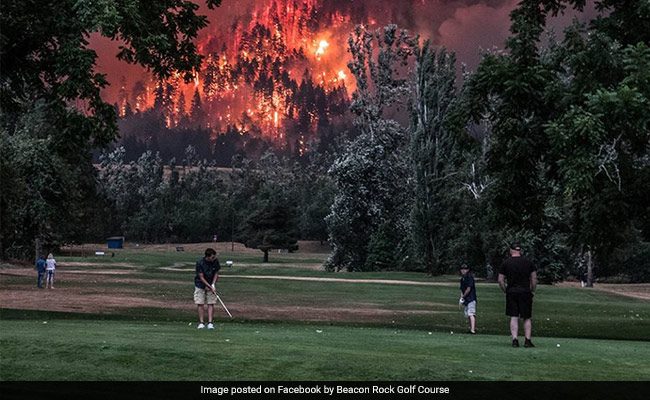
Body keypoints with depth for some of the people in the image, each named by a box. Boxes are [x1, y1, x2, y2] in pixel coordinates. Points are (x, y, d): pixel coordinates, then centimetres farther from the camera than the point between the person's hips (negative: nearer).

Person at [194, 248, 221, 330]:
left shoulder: (215, 261, -12)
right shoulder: (200, 263, -22)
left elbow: (216, 273, 2)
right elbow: (201, 278, -19)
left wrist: (213, 284, -10)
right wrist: (210, 287, -22)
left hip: (211, 284, 3)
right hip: (200, 285, -3)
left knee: (211, 304, -3)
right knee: (200, 304, -5)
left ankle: (210, 323, -2)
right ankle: (201, 323, 2)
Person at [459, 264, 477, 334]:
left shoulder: (469, 277, -9)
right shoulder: (462, 278, 18)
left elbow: (469, 288, -14)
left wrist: (463, 296, -8)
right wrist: (461, 297, 4)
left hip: (471, 299, -9)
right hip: (466, 299, 9)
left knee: (471, 314, -18)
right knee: (468, 315, 13)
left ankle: (472, 330, -26)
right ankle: (472, 328, 21)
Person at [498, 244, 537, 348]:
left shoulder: (506, 263, 2)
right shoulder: (528, 262, 4)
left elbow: (500, 280, 0)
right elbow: (534, 278, 3)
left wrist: (505, 291, 11)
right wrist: (532, 291, 13)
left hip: (511, 293, 0)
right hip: (525, 292, 0)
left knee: (513, 318, 2)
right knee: (527, 318, 7)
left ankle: (515, 340, -6)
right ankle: (528, 340, 4)